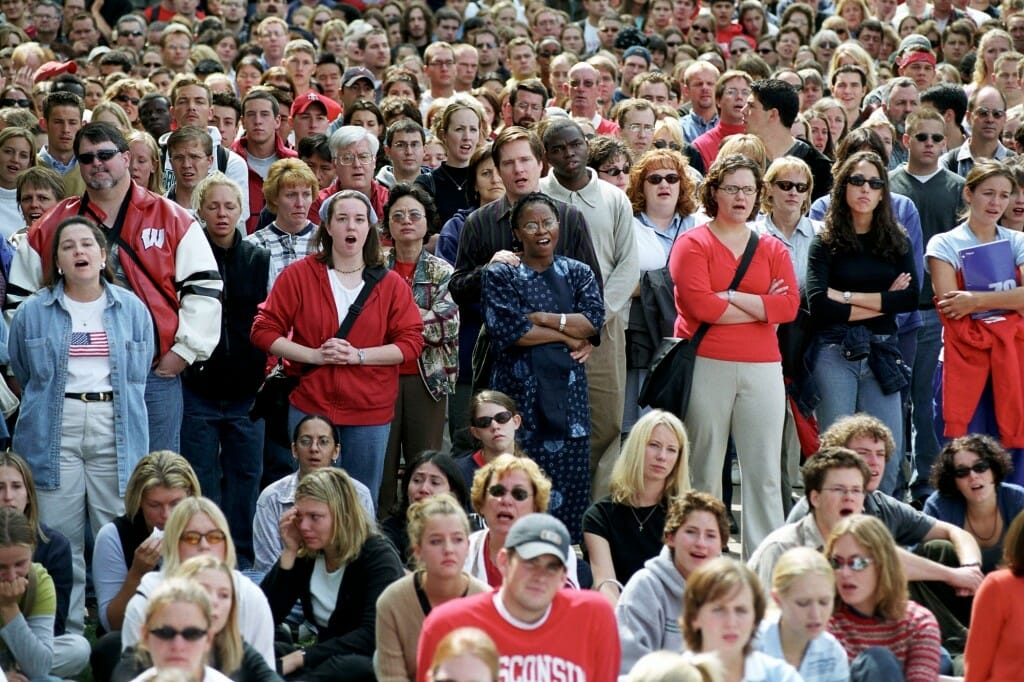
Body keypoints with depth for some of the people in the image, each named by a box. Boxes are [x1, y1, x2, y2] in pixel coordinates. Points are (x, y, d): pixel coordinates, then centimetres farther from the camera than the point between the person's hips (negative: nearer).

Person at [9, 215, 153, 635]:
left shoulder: (131, 310, 7)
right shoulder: (33, 313, 4)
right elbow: (23, 373, 15)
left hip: (116, 434, 1)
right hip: (55, 434, -1)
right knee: (61, 540, -1)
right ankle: (66, 636, 5)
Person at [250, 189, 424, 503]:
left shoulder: (391, 284, 5)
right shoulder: (298, 275, 2)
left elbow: (411, 341, -1)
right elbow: (264, 331, 0)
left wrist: (358, 355, -14)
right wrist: (316, 355, -13)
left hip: (371, 411, 1)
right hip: (311, 406, -1)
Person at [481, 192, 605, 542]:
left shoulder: (578, 273, 13)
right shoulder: (499, 275, 4)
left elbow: (594, 321, -3)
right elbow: (507, 330, -11)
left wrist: (540, 318, -11)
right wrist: (569, 335, -7)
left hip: (567, 392, 3)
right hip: (519, 391, -3)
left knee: (571, 480, 0)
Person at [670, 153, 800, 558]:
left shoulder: (772, 249, 13)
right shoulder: (692, 243, 3)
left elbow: (790, 305, -1)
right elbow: (698, 304, -11)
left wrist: (731, 297, -9)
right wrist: (761, 308, -5)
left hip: (762, 368, 3)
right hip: (706, 365, -3)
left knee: (763, 471, 0)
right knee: (704, 469, -1)